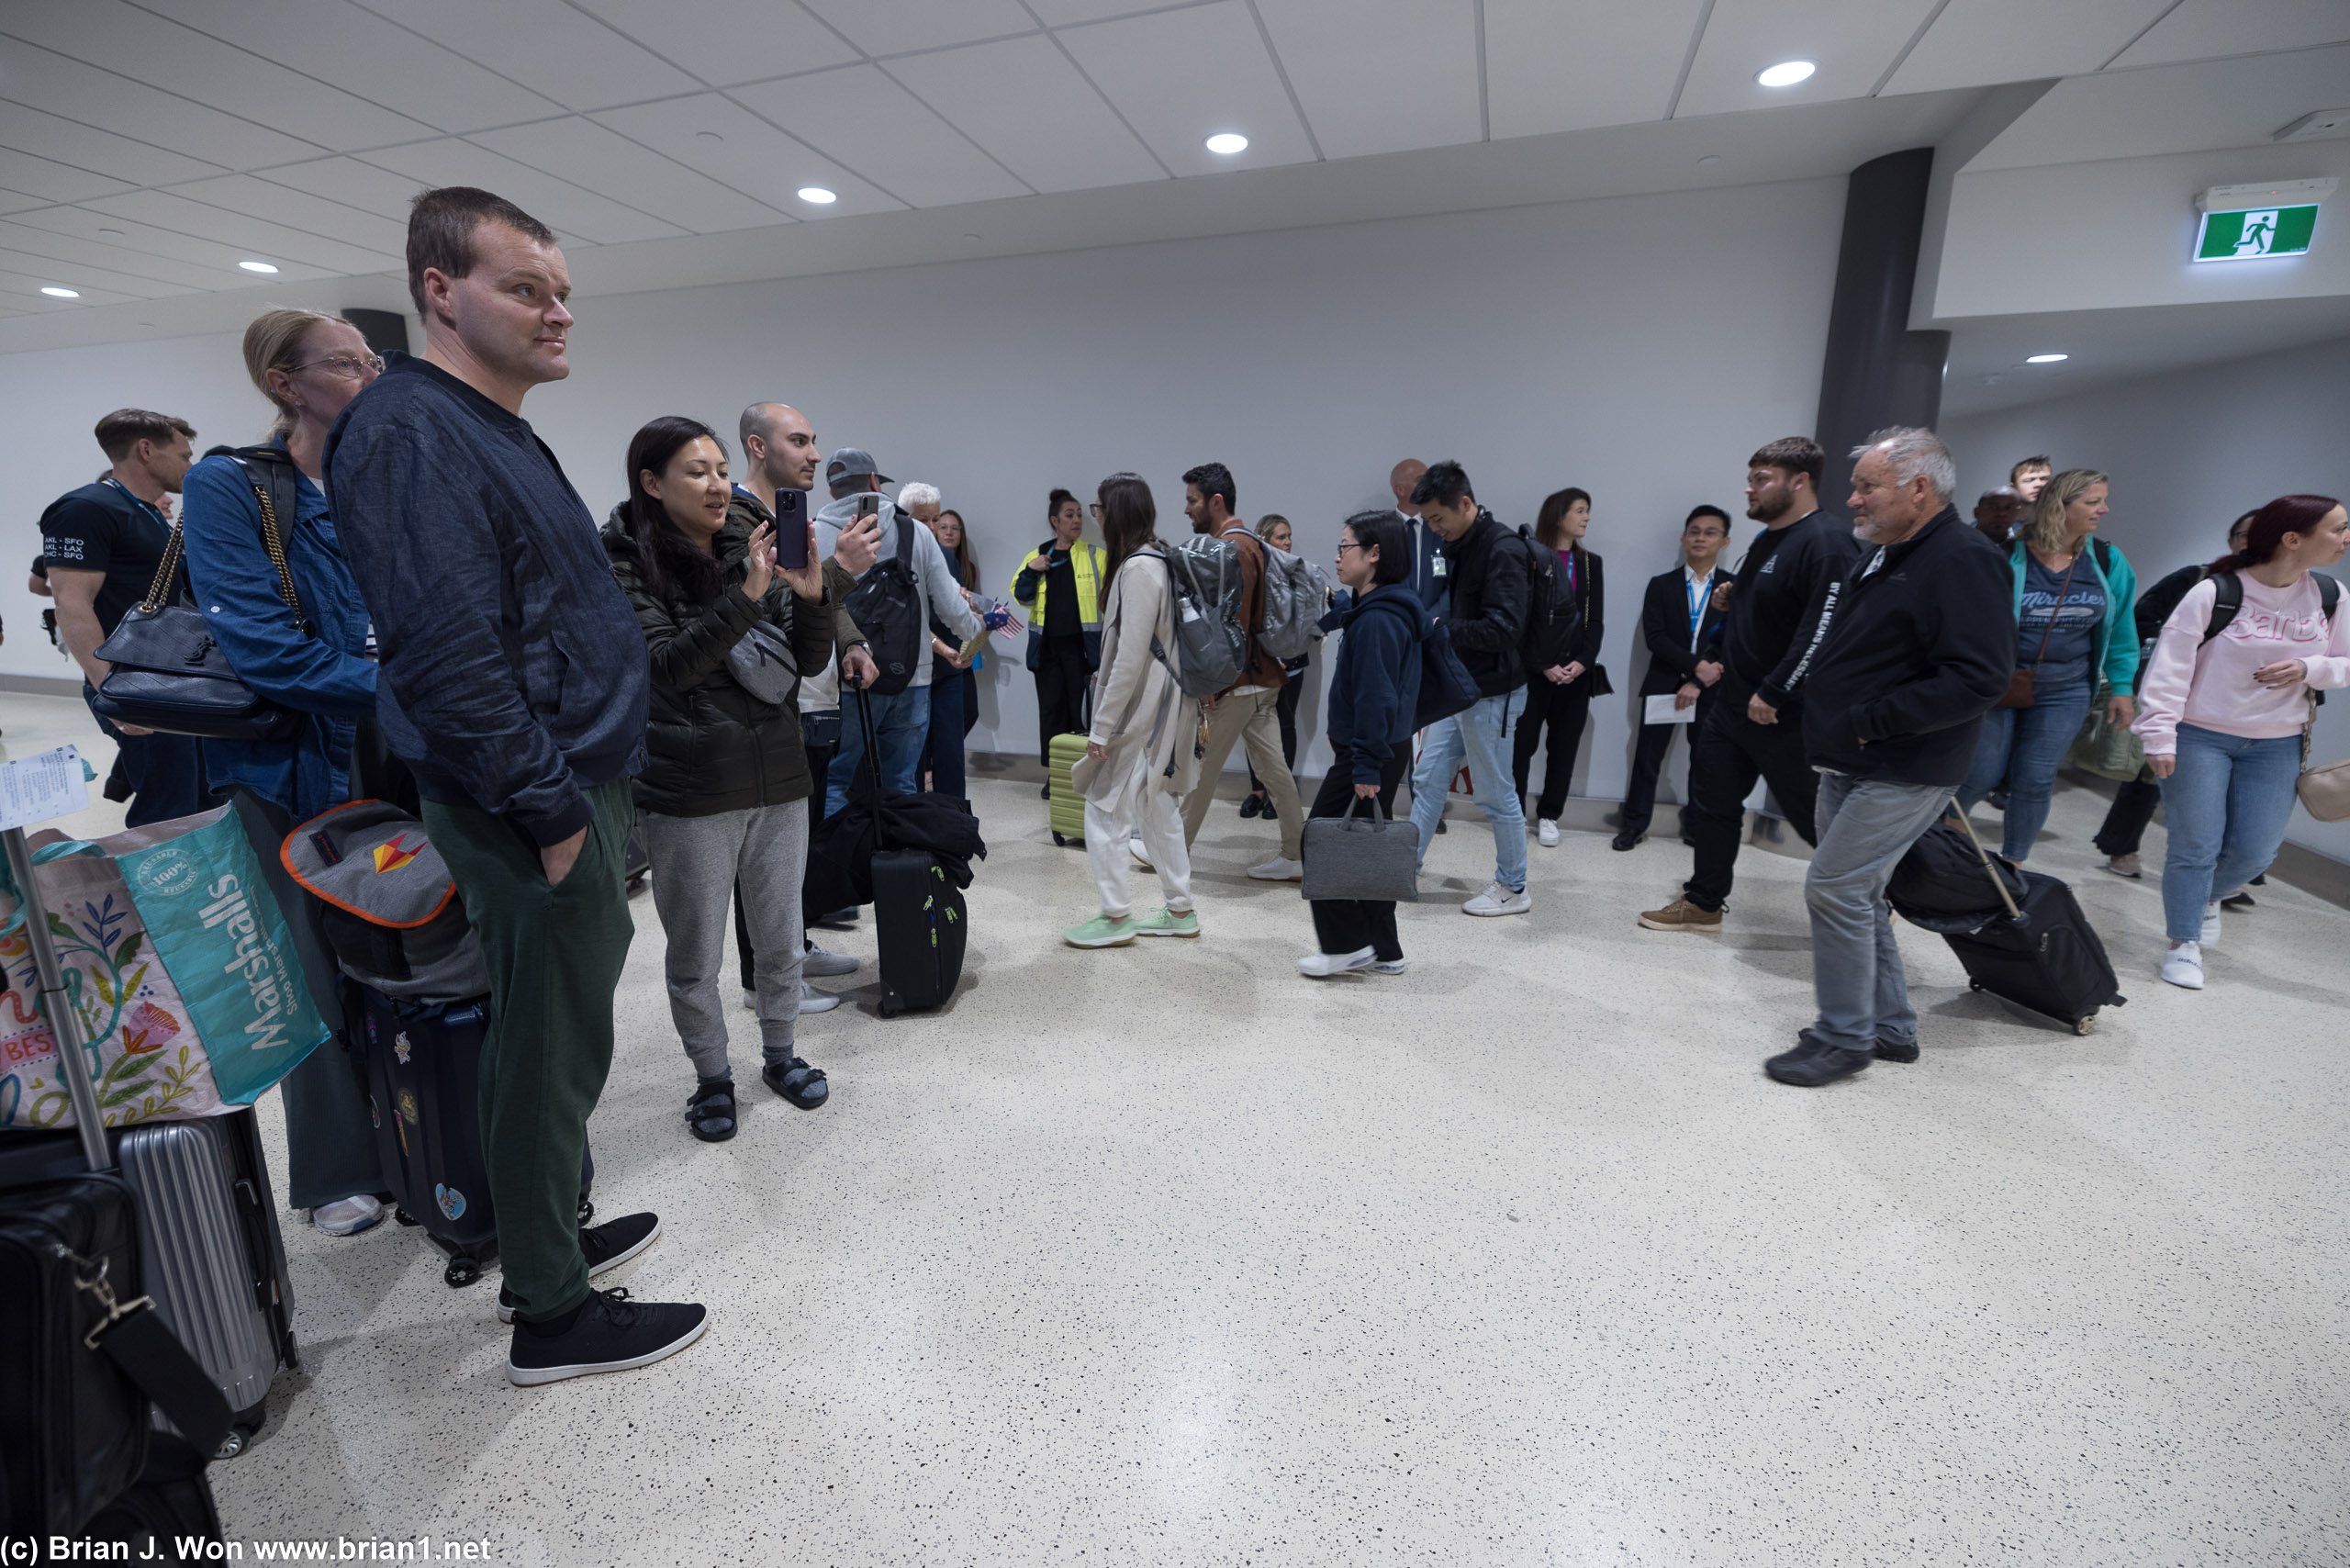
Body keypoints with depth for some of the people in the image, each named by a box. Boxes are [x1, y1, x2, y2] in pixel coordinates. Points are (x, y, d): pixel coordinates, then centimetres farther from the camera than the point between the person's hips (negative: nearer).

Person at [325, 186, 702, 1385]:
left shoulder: (499, 434, 17)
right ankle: (553, 1315, 20)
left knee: (562, 1036, 20)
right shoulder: (413, 432, -15)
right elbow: (448, 659, -24)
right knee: (553, 1051, 2)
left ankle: (551, 1235, 39)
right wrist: (552, 811, -20)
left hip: (579, 790, 10)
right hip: (539, 813, -10)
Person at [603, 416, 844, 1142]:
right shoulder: (626, 565, -5)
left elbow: (811, 660, 4)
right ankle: (712, 1078, 30)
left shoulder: (751, 546, 6)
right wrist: (747, 596, -26)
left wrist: (812, 593, -15)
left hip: (779, 779, 4)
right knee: (695, 958, 9)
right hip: (690, 793, -3)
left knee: (782, 941, 14)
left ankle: (779, 1054, 36)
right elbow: (670, 664, -18)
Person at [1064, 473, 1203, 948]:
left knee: (1105, 807, 0)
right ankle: (1180, 911, 24)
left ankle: (1115, 917, 9)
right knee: (1158, 807, 16)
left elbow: (1131, 656, -22)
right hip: (1165, 707, 10)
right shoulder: (1160, 560, 12)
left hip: (1141, 707, -10)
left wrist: (1101, 726, -18)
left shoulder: (1138, 569, -17)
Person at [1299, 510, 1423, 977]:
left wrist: (1367, 766, -23)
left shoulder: (1378, 619, -19)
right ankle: (1381, 951, 23)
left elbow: (1375, 697, -23)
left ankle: (1347, 943, 9)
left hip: (1370, 755, -10)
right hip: (1385, 750, 10)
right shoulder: (1376, 610, 13)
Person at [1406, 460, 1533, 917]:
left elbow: (1503, 629, -26)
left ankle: (1513, 888, 19)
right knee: (1428, 777, 13)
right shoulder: (1459, 547, 10)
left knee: (1495, 793, 2)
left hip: (1490, 694, -9)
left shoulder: (1503, 551, -18)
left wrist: (1438, 627, -22)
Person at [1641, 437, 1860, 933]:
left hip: (1787, 713, -9)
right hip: (1735, 702, 9)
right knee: (1711, 804, 12)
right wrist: (1717, 651, 7)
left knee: (1816, 817, 4)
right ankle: (1703, 903, 24)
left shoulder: (1826, 541, -17)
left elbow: (1824, 630, -26)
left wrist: (1774, 694, -25)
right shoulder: (1768, 540, 14)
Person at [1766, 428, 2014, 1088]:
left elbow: (1979, 679, -25)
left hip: (1904, 773, -10)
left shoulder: (1964, 561, -16)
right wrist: (1830, 723, 10)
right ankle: (1891, 1028, 28)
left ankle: (1844, 1037, 5)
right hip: (1849, 765, 10)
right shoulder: (1884, 556, 15)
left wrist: (1868, 722, -23)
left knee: (1835, 887, -10)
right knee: (1858, 894, 14)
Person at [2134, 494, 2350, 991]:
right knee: (2195, 848, 0)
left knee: (2254, 853, 6)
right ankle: (2184, 944, 13)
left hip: (2276, 746, 5)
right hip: (2199, 738, -5)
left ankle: (2206, 895, 38)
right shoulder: (2215, 592, -13)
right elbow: (2170, 665, -14)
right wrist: (2160, 736, -18)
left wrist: (2309, 669, -10)